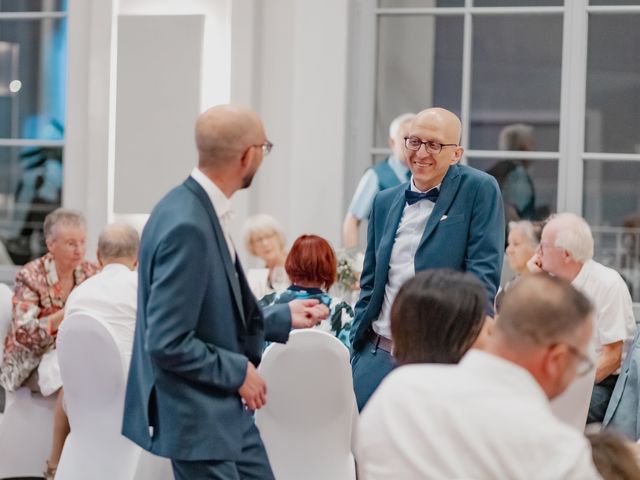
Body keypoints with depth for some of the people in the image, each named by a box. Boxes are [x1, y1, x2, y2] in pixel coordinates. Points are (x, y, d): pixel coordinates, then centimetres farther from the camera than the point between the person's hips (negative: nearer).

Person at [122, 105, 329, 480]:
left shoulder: (202, 209, 4)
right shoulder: (187, 225, -25)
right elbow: (167, 343, -25)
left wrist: (283, 318, 20)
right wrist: (238, 371, -15)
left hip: (228, 414, 10)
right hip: (198, 420, -10)